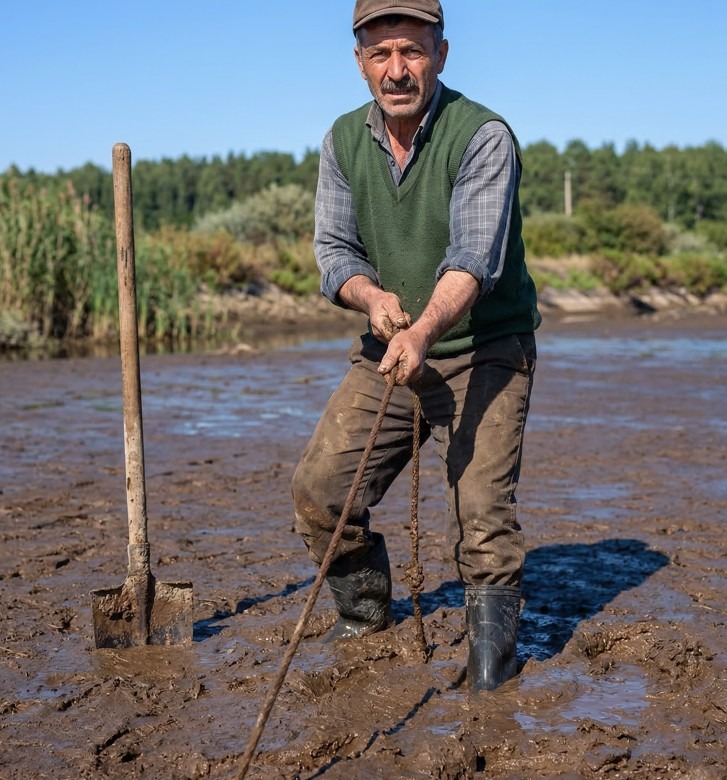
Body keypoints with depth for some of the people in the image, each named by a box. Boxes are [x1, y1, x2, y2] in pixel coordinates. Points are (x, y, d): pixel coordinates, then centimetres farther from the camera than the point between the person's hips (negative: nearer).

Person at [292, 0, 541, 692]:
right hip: (389, 351, 5)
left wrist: (423, 331, -45)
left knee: (480, 509, -15)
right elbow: (332, 248, 1)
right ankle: (366, 613, 23)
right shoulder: (343, 141, 1)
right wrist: (373, 296, -22)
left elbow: (474, 256, -28)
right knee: (318, 487, -1)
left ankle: (493, 642, 9)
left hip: (484, 352, -5)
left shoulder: (484, 136, -17)